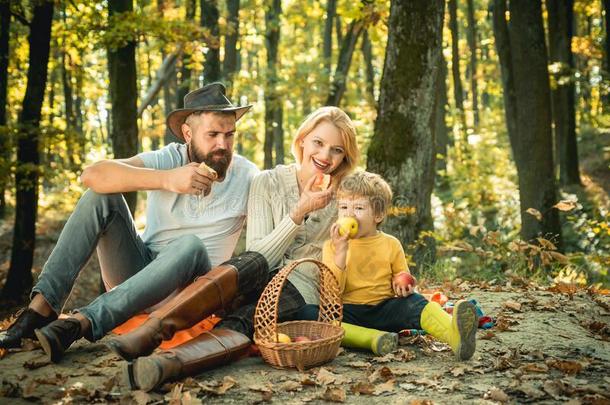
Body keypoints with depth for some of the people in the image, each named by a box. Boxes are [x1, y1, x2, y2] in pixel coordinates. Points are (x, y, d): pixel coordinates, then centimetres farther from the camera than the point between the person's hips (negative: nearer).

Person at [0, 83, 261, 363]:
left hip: (185, 291, -1)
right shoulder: (168, 159, -7)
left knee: (191, 245, -34)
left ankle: (81, 322, -42)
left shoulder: (247, 177, -5)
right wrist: (167, 179, -34)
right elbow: (92, 175, -23)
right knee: (101, 194, -18)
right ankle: (42, 306, -26)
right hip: (136, 269, 1)